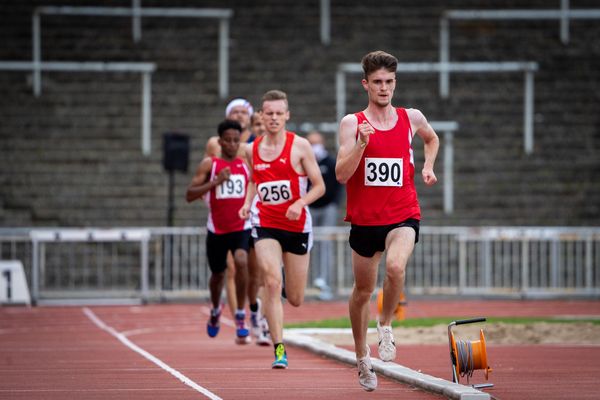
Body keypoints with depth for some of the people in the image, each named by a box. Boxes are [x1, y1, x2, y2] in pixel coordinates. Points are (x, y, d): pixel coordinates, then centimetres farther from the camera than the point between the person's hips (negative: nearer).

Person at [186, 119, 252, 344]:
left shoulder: (246, 164, 2)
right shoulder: (209, 164, -5)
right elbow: (189, 195, -11)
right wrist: (216, 181, -22)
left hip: (241, 227, 0)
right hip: (217, 230, 0)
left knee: (241, 261, -27)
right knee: (217, 274, 16)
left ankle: (240, 317, -19)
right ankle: (215, 311, 49)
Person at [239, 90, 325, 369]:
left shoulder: (299, 146, -5)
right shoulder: (252, 149, 4)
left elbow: (319, 186, -3)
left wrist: (300, 203, -21)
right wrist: (247, 203, 4)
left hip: (296, 225, -1)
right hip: (265, 223, 1)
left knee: (295, 299, 7)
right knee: (272, 282, -21)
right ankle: (279, 349, -18)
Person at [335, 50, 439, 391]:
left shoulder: (411, 118, 3)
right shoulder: (352, 123, -4)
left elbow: (432, 138, 28)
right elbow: (341, 175, -13)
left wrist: (428, 166, 12)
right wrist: (362, 143, -24)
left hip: (403, 215, 0)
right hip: (364, 218, 0)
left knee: (396, 267, -31)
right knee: (363, 290, 13)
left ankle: (386, 325, -4)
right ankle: (362, 357, 34)